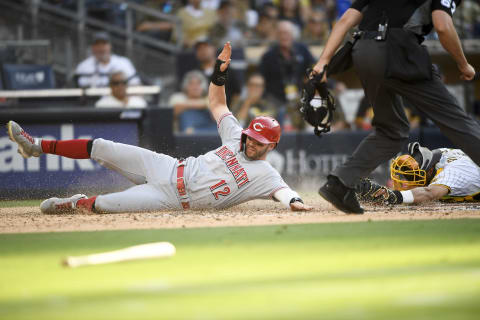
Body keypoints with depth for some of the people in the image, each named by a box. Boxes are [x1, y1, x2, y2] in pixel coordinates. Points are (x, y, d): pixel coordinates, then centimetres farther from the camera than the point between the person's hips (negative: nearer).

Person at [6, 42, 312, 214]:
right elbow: (217, 104, 14)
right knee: (102, 148, -1)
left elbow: (283, 190, -28)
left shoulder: (266, 174, -11)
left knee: (105, 203, -22)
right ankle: (38, 146, 12)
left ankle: (77, 203, 11)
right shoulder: (237, 137, 6)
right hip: (170, 168, 6)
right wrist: (221, 71, 1)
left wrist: (295, 201, -51)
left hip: (175, 198, -6)